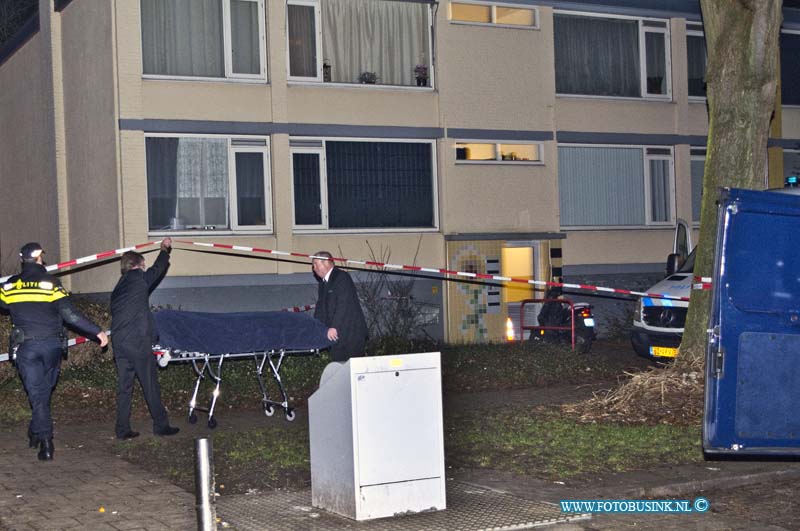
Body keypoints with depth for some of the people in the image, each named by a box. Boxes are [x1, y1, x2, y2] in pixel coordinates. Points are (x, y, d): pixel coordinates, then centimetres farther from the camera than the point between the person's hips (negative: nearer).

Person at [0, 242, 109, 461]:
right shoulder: (51, 283, -7)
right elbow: (70, 314, -13)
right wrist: (97, 331, -10)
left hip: (26, 346, 1)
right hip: (51, 344, 0)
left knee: (36, 394, 1)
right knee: (44, 391, 18)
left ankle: (45, 442, -7)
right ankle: (36, 432, 29)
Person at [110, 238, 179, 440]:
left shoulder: (117, 289, 19)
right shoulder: (139, 278, 0)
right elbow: (157, 269, 16)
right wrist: (165, 249, 32)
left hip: (118, 341, 7)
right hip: (138, 341, -7)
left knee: (124, 385, 8)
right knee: (150, 385, 1)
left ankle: (122, 428, 8)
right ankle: (160, 425, 6)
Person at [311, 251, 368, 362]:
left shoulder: (342, 277, -10)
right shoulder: (323, 283, 17)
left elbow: (343, 305, -19)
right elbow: (320, 307, 16)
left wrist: (334, 327, -25)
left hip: (351, 333, -8)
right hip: (337, 335, 8)